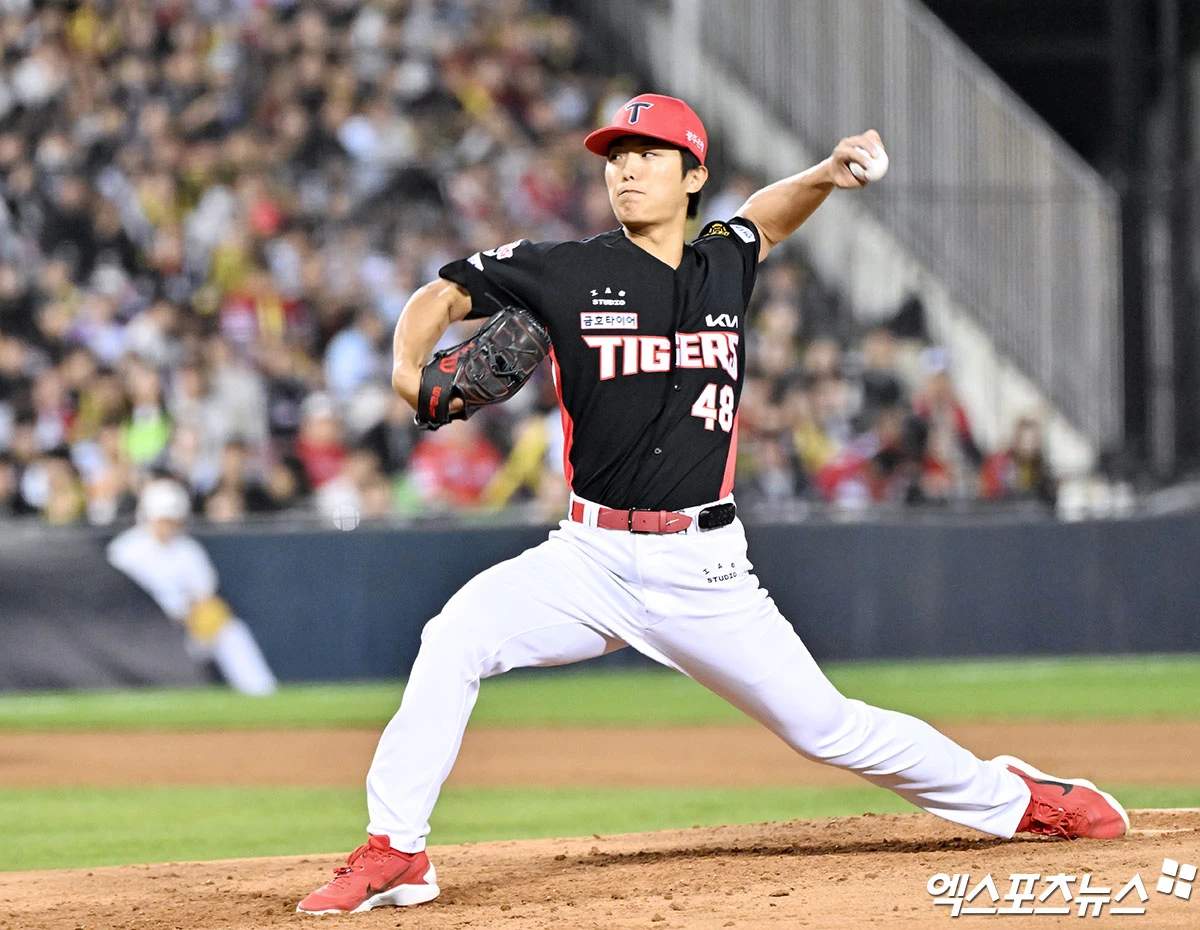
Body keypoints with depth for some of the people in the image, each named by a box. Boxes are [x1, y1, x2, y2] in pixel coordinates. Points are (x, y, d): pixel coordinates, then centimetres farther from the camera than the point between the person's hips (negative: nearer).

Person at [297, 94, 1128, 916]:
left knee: (826, 727, 4)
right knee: (457, 635, -26)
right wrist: (410, 367, -20)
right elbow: (443, 295, 1)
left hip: (706, 572, 1)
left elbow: (767, 219, 30)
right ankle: (394, 855, -21)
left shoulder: (725, 264, 7)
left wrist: (825, 176, 11)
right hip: (592, 561, -1)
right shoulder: (568, 271, -3)